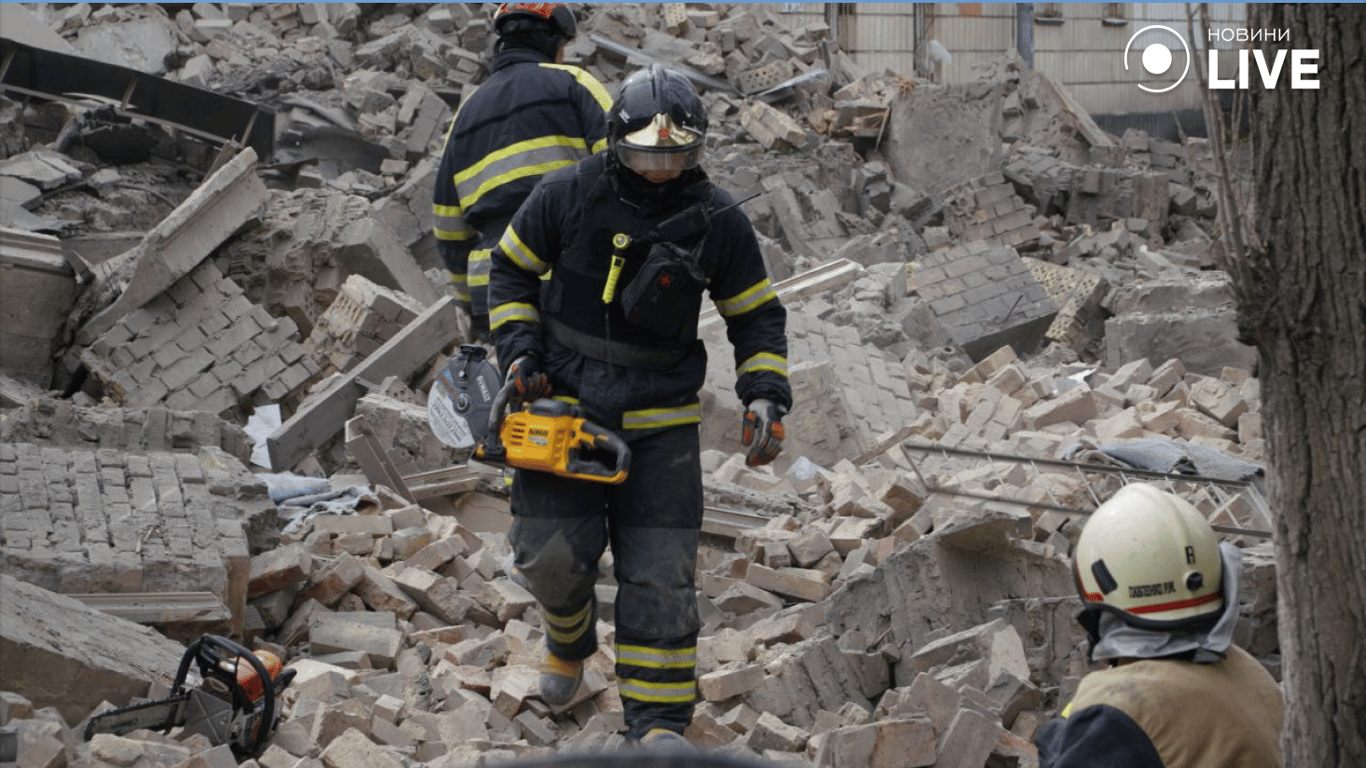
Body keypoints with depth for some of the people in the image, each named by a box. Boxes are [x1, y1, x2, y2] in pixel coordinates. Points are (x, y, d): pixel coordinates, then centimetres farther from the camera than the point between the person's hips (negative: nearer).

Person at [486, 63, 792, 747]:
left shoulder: (718, 223, -4)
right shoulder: (567, 197, -7)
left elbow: (758, 318, 6)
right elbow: (511, 269, 8)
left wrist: (765, 396, -6)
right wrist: (520, 350, -3)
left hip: (660, 420, 0)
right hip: (563, 402, 0)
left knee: (659, 575, -5)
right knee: (551, 554, -4)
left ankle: (659, 724, 0)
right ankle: (569, 640, 32)